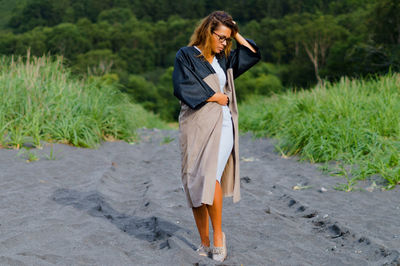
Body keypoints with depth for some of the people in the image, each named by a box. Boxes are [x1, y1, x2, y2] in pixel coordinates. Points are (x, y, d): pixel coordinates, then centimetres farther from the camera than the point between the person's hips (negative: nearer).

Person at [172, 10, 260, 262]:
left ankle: (218, 233, -6)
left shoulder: (223, 59, 16)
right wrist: (217, 97, -4)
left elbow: (254, 54, 22)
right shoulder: (186, 55, 1)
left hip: (222, 126, 2)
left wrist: (235, 33, 14)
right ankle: (204, 243, 9)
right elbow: (183, 88, -12)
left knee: (209, 177, -19)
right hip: (196, 125, -2)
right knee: (196, 184, -1)